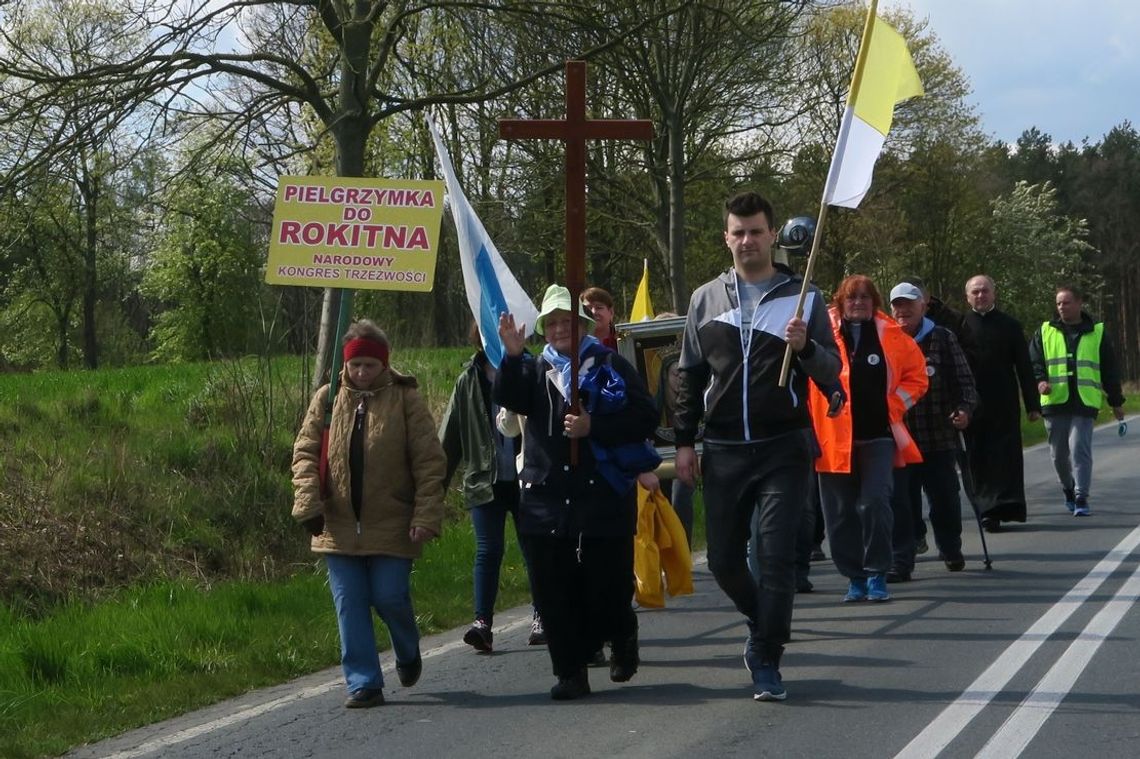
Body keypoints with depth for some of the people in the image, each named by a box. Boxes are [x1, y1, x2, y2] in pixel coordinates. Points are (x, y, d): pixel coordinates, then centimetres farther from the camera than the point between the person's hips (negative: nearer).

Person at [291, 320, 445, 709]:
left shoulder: (405, 399, -3)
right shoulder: (327, 398, 5)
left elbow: (430, 462, -5)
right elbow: (305, 452, 6)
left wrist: (425, 516, -14)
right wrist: (308, 502, -9)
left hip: (391, 526, -3)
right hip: (338, 527, 3)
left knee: (389, 597, -3)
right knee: (350, 606, 2)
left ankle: (409, 655, 28)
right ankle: (363, 684, 8)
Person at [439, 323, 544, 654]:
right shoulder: (469, 381, 3)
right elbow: (450, 436, 6)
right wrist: (438, 483, 4)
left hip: (525, 480, 0)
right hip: (484, 482, 0)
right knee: (488, 550, -7)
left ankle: (541, 617, 21)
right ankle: (482, 622, -9)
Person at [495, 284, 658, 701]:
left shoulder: (610, 366, 5)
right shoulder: (536, 370, 15)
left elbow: (645, 418, -3)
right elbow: (508, 399, -6)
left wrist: (593, 427, -14)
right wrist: (512, 356, -22)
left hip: (604, 499, -3)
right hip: (546, 499, 3)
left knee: (607, 588, 0)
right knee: (553, 592, 0)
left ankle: (622, 637, 31)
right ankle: (570, 673, 9)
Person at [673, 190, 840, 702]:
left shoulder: (802, 298, 2)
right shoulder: (706, 299, 10)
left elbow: (832, 372, 1)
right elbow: (690, 376, 15)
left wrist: (806, 347, -19)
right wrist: (684, 442, 10)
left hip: (782, 449, -3)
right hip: (724, 450, 3)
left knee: (777, 557, -8)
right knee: (723, 560, 6)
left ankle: (767, 661, 0)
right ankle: (765, 625, 32)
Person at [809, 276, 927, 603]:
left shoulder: (891, 336, 6)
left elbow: (916, 375, 15)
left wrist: (895, 404, 3)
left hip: (878, 435, 0)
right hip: (835, 438, 0)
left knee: (875, 503, -12)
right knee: (841, 513, 4)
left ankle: (877, 575, -2)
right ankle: (854, 577, 16)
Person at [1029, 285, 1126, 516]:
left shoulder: (1097, 333, 9)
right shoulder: (1044, 332, 11)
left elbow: (1109, 370, 13)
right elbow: (1033, 361, 8)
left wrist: (1116, 402, 14)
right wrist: (1040, 380, -14)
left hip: (1085, 402, -2)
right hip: (1054, 402, 2)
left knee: (1080, 448, -13)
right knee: (1059, 452, 7)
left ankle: (1081, 498, -11)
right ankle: (1068, 490, 29)